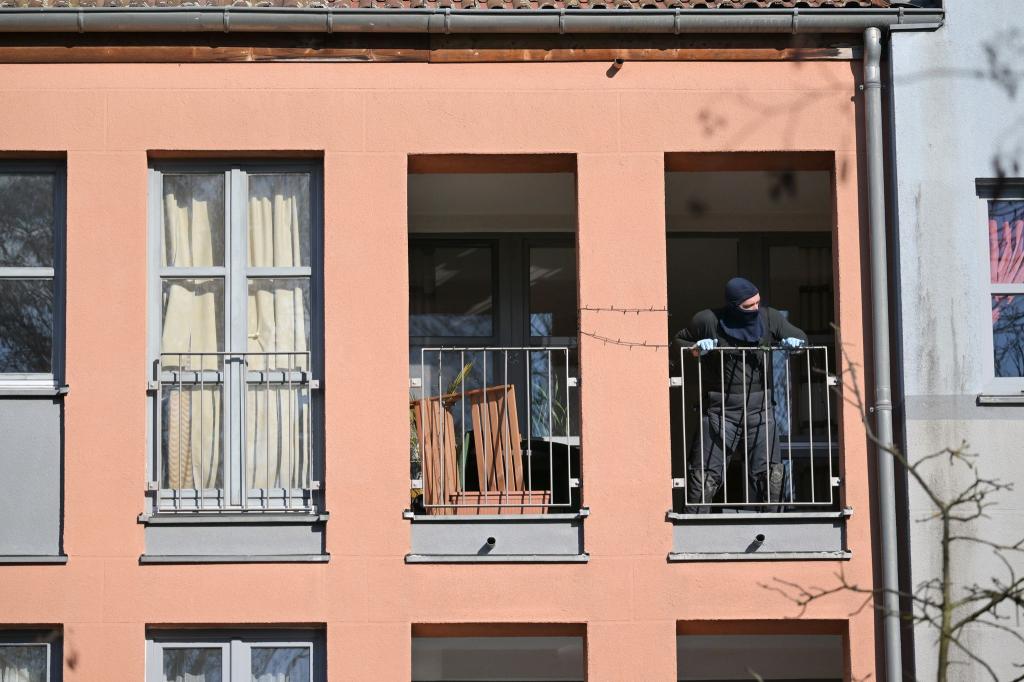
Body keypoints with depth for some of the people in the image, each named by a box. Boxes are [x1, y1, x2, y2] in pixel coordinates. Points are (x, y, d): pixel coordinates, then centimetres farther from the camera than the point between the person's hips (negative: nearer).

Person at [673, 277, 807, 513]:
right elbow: (679, 340, 11)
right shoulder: (708, 321, -5)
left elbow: (801, 337, 13)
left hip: (759, 405, 2)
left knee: (770, 471, -2)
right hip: (721, 408, -2)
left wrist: (793, 343, -10)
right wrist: (696, 348, -10)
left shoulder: (770, 318, 1)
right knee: (707, 472, 1)